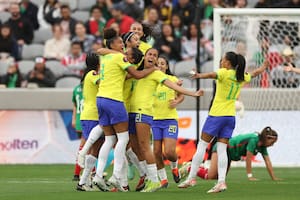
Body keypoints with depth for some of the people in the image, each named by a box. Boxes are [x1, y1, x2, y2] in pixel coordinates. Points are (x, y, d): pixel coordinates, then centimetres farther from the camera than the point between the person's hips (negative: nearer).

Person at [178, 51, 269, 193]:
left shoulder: (225, 73, -10)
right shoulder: (242, 77, 9)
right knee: (222, 149, 3)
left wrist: (200, 76, -51)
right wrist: (264, 66, 50)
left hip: (216, 115, -6)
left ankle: (191, 177, 1)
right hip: (230, 116, 6)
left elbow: (213, 75, -32)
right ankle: (221, 181, -9)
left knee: (202, 145, 2)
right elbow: (255, 73, 29)